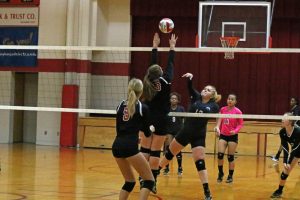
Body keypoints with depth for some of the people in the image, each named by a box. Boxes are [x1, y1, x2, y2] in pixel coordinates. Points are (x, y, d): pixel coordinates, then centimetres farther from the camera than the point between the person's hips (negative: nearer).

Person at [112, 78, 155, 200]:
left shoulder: (121, 106, 14)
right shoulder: (143, 108, -1)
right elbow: (147, 133, 7)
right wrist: (151, 130, 31)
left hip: (117, 146, 7)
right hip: (130, 147, -7)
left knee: (129, 181, 21)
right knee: (149, 180, 2)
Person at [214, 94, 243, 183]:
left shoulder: (237, 111, -7)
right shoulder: (222, 109, 3)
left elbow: (240, 124, -5)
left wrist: (235, 131, -20)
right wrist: (217, 128, 1)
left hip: (233, 136, -3)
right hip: (223, 135, 3)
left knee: (230, 157, 0)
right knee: (220, 154, -8)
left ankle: (230, 176, 14)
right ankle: (220, 173, 12)